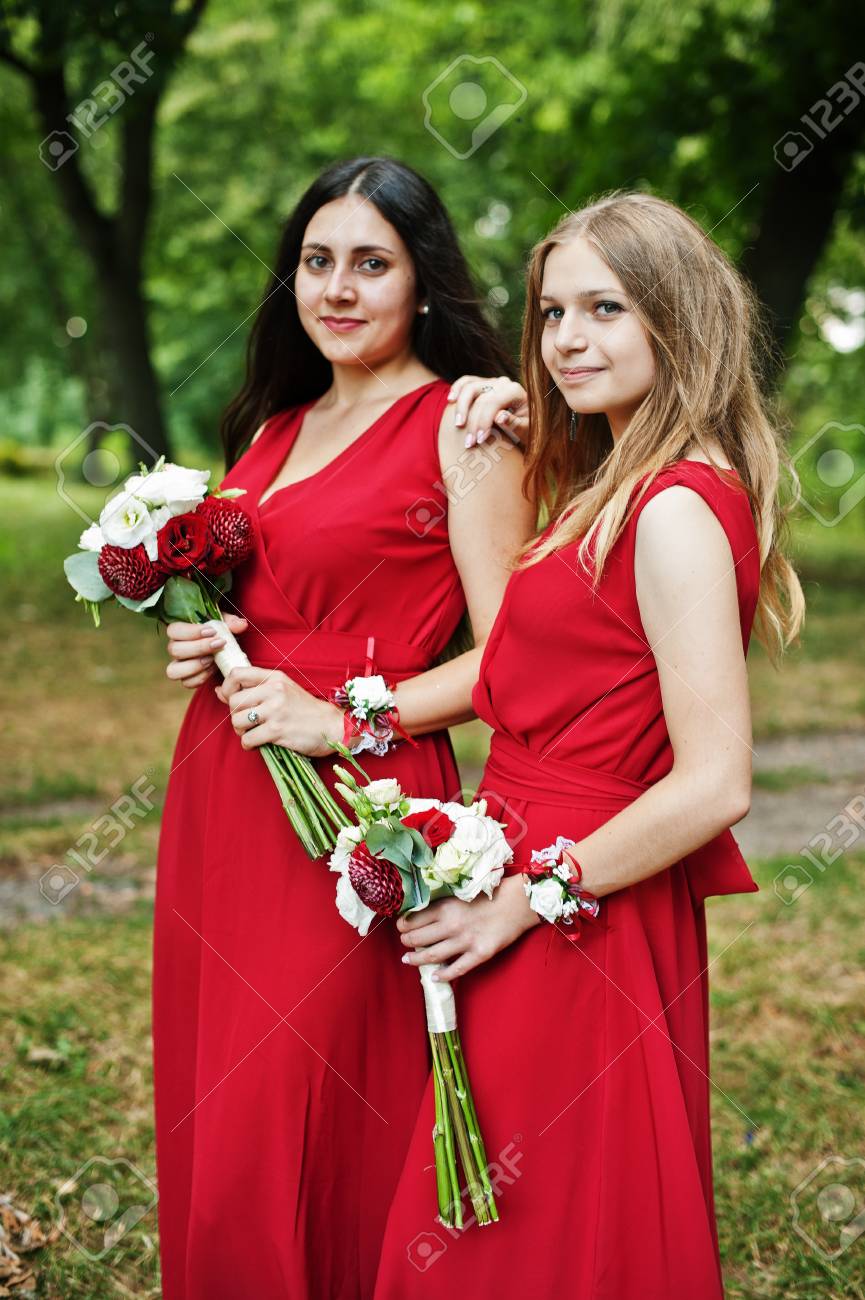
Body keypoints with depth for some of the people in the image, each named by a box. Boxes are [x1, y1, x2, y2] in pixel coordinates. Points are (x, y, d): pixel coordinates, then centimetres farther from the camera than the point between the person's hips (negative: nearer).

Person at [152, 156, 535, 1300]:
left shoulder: (462, 425, -5)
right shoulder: (275, 426, 15)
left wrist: (345, 719, -19)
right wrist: (195, 639, 5)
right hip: (219, 791, 7)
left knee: (289, 1149, -4)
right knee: (211, 1120, 12)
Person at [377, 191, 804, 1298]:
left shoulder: (678, 510, -20)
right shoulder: (608, 488, 9)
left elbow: (713, 788, -24)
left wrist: (523, 900, -16)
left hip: (583, 926, -9)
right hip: (528, 892, 9)